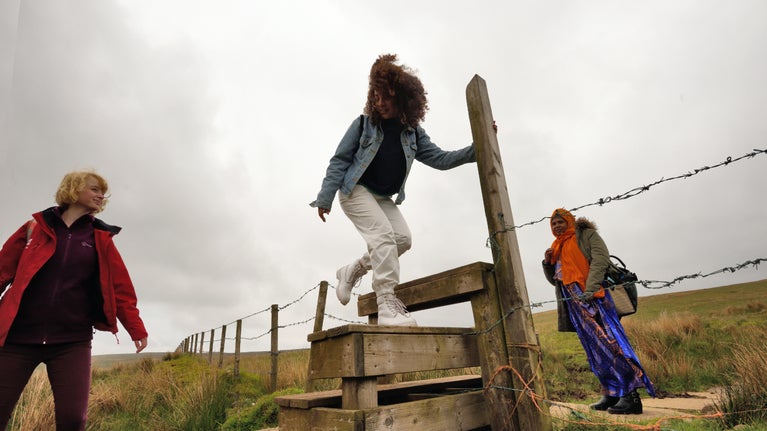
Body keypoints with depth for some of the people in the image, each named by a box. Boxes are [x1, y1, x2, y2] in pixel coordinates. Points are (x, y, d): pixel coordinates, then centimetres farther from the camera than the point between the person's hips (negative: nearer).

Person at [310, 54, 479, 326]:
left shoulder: (412, 132, 2)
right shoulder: (364, 124, -9)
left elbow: (439, 158, -2)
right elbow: (340, 160, -8)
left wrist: (476, 150, -15)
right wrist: (325, 198, -13)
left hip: (384, 197, 5)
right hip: (355, 190, -5)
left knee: (402, 238, -10)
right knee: (383, 234, -23)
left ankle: (352, 271, 7)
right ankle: (388, 303, -23)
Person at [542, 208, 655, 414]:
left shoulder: (586, 234, 4)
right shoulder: (557, 247, 22)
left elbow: (600, 260, -12)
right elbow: (555, 280, 26)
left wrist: (590, 288, -25)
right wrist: (548, 263, 5)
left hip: (594, 297, -7)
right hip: (575, 304, 7)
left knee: (610, 343, -13)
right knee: (595, 350, 7)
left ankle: (631, 395, -10)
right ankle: (611, 394, 13)